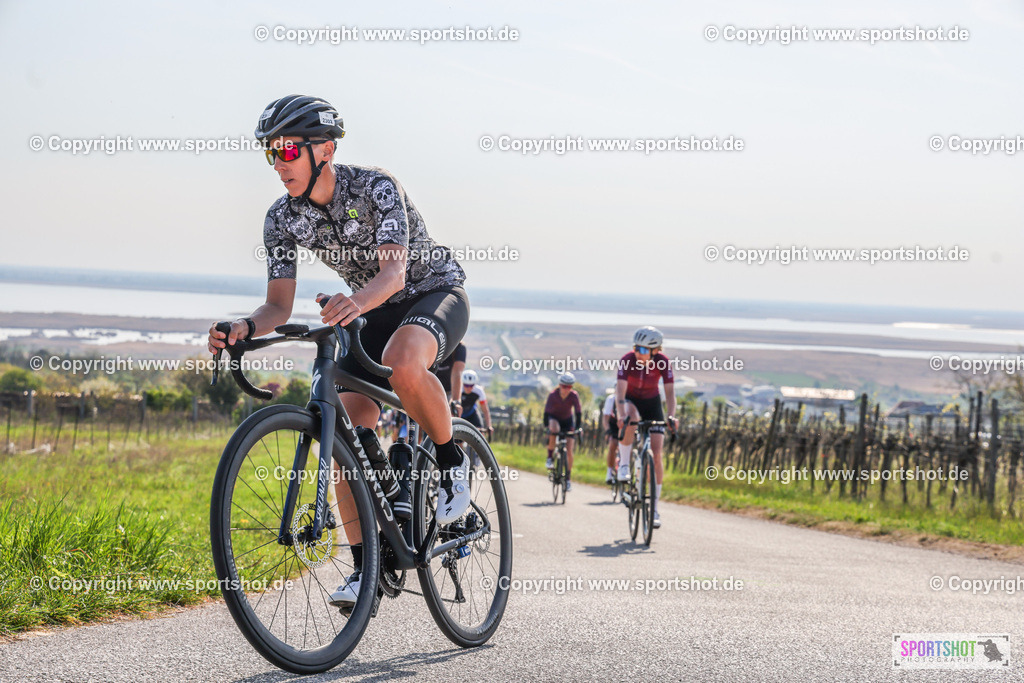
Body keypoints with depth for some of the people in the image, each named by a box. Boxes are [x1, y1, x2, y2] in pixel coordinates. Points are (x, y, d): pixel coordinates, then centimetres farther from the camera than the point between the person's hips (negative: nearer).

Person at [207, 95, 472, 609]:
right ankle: (365, 567, -3)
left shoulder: (375, 188, -27)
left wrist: (356, 302, -61)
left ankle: (452, 461, -14)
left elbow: (394, 270, -40)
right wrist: (243, 328, -34)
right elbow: (279, 305, -12)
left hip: (435, 292, -6)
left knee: (403, 362, -40)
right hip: (373, 312, 6)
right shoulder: (282, 219, -11)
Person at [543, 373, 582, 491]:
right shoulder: (553, 395, -26)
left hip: (568, 421, 1)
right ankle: (550, 457, -22)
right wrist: (547, 428, -35)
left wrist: (578, 429, -31)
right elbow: (547, 413, -27)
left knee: (569, 450, -11)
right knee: (554, 428, -39)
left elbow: (578, 413, -22)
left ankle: (568, 478, 3)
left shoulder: (574, 396, -23)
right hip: (554, 418, -1)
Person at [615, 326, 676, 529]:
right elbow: (620, 390, -34)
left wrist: (671, 416, -43)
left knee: (656, 455, -10)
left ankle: (655, 508, -4)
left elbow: (670, 391, -27)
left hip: (652, 403, 1)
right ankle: (624, 465, -23)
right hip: (631, 400, -1)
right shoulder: (627, 360, -26)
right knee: (631, 419, -40)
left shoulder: (663, 362, -23)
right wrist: (622, 415, -50)